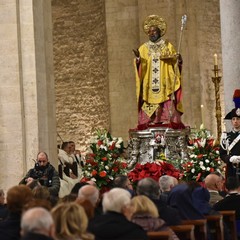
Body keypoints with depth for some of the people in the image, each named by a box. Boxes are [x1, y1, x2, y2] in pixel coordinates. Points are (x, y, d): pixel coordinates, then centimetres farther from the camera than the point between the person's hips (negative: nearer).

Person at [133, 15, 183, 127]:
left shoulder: (168, 47, 9)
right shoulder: (143, 48, 11)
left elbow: (174, 65, 5)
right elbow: (140, 68, 1)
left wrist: (178, 60, -16)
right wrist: (138, 58, -18)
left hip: (165, 89, -1)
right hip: (149, 90, 1)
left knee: (167, 112, -8)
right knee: (148, 117, -5)